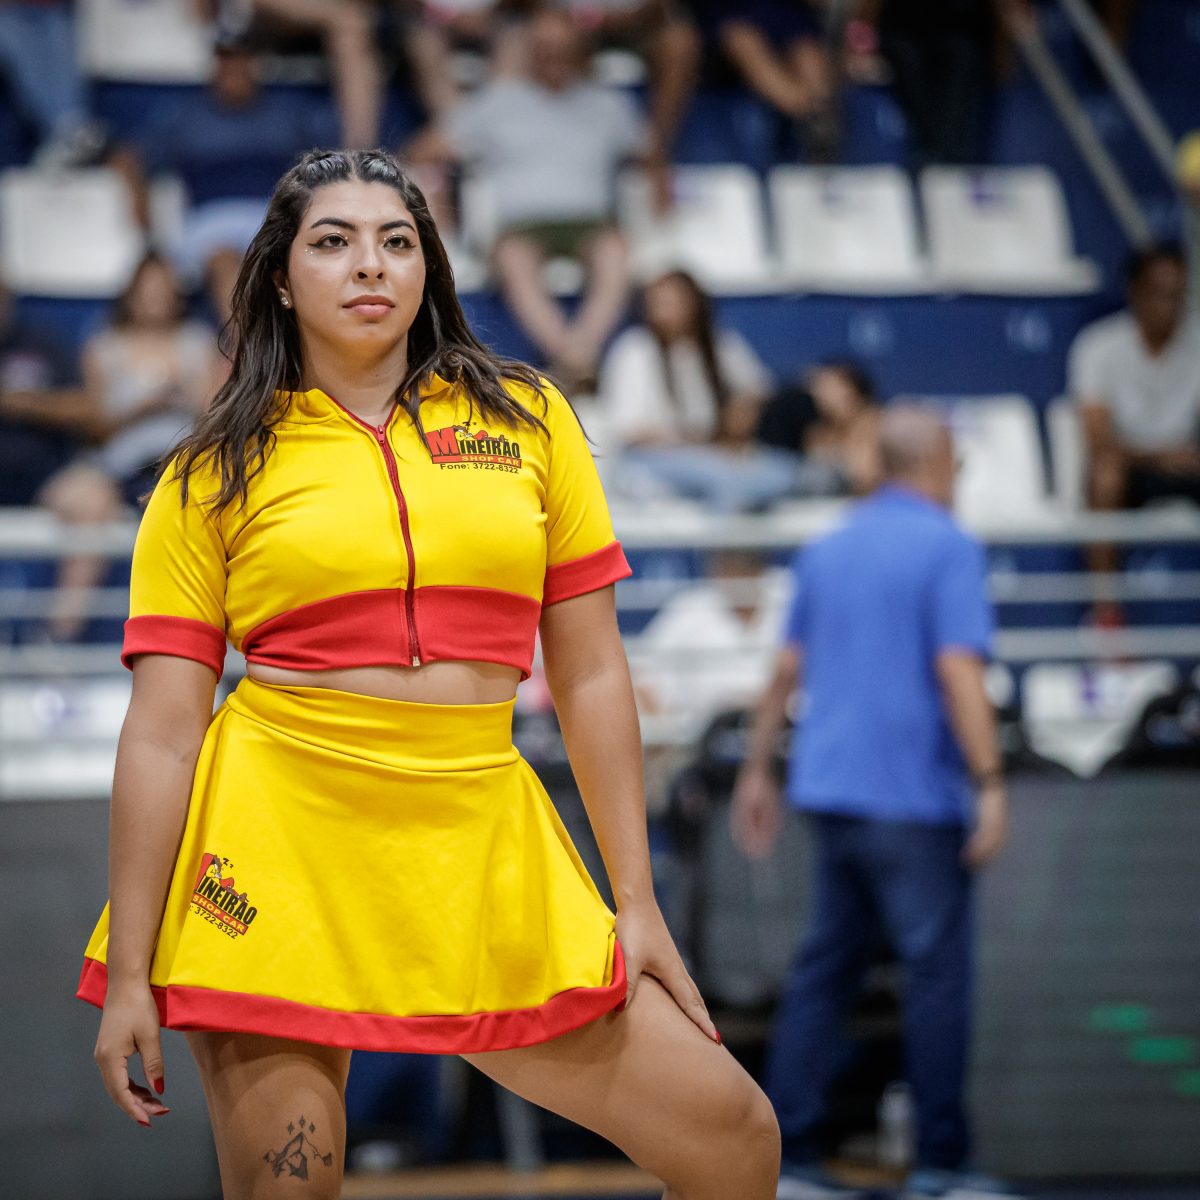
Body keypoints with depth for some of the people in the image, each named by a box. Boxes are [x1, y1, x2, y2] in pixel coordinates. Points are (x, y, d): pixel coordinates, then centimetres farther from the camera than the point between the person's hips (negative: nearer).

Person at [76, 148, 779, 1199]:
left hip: (481, 855, 2)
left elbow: (591, 678, 10)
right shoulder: (215, 475, 3)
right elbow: (160, 734, 0)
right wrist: (128, 973, -5)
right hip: (278, 844, -2)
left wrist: (637, 906, 7)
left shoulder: (528, 420, 10)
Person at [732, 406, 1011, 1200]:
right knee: (938, 971, -1)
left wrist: (759, 770, 21)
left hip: (831, 790, 7)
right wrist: (990, 783, -18)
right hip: (916, 794, -7)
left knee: (825, 967, 9)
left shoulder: (829, 549, 14)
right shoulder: (947, 548, -8)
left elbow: (788, 667, 15)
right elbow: (958, 672, -17)